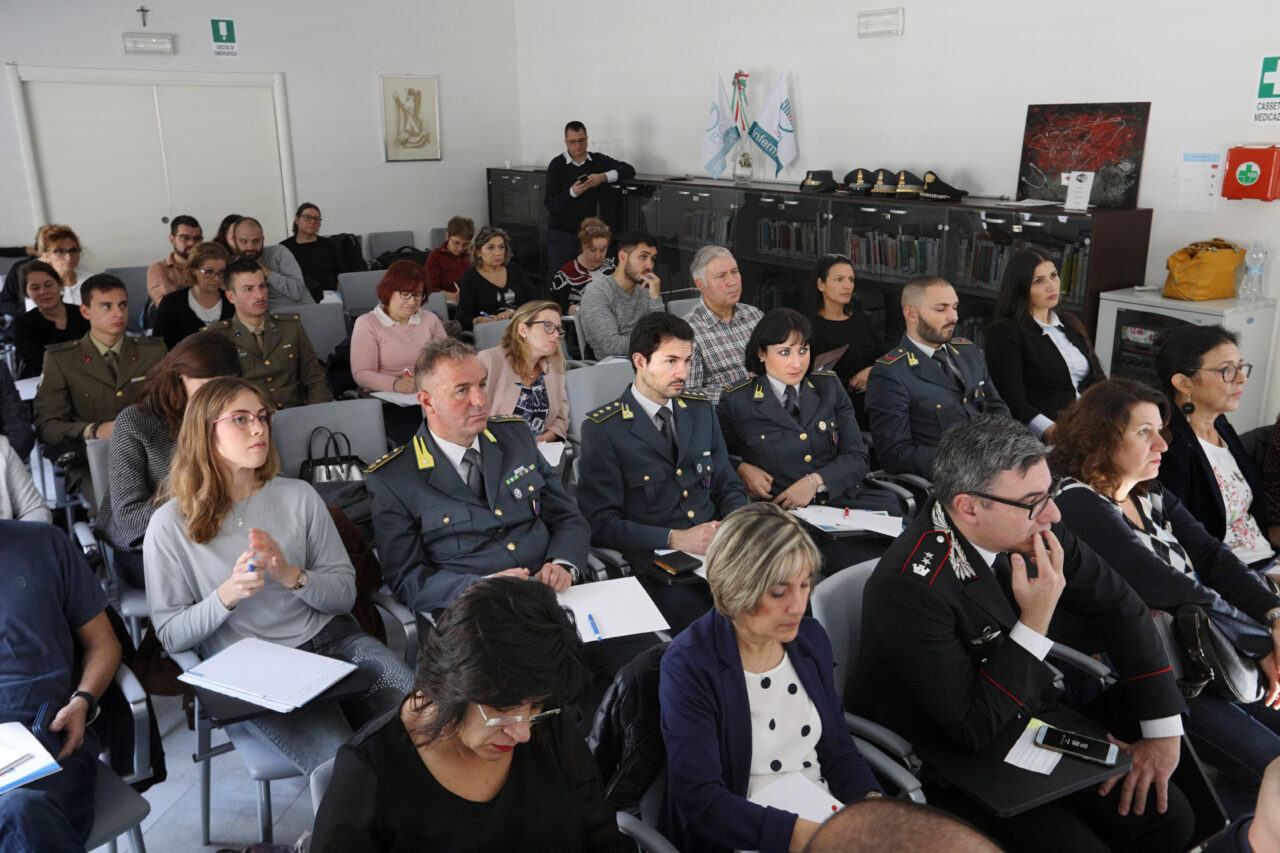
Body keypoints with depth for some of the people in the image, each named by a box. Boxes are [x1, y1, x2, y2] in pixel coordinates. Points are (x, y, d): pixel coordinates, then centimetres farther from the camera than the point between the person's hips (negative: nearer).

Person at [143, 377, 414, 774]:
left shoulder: (298, 495, 8)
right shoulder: (170, 525, 1)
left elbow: (345, 592, 6)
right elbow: (171, 635, 1)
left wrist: (291, 575, -14)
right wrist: (228, 594, -17)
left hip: (330, 638, 3)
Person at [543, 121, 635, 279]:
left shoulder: (597, 160, 7)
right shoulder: (557, 164, -1)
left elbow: (629, 170, 2)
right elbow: (550, 204, -7)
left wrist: (603, 177, -13)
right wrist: (572, 192, -24)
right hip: (561, 231, -2)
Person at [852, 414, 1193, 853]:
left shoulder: (1029, 527, -12)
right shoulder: (910, 587, -33)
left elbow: (1120, 608, 1)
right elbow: (974, 730, -27)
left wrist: (1164, 731, -1)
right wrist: (1036, 620, -30)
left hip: (1028, 724, 7)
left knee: (1169, 817, 1)